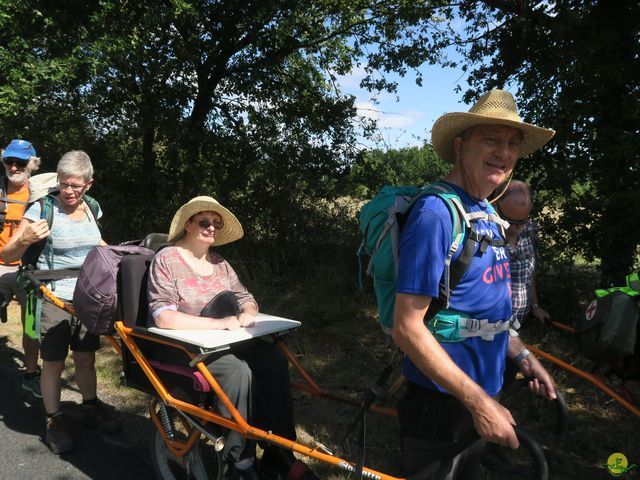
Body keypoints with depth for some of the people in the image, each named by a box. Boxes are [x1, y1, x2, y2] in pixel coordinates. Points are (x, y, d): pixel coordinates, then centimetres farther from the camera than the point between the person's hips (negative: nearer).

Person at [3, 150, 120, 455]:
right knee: (54, 363, 4)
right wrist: (25, 240, -32)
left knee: (86, 359, 14)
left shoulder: (91, 208, 5)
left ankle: (91, 409, 31)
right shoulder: (42, 209, -11)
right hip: (54, 298, -4)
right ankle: (54, 421, 22)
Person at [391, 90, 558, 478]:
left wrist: (522, 355, 11)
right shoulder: (436, 212, -22)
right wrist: (480, 402, -23)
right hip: (443, 403, -8)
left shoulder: (488, 212, 5)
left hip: (483, 392, 8)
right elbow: (408, 328, -25)